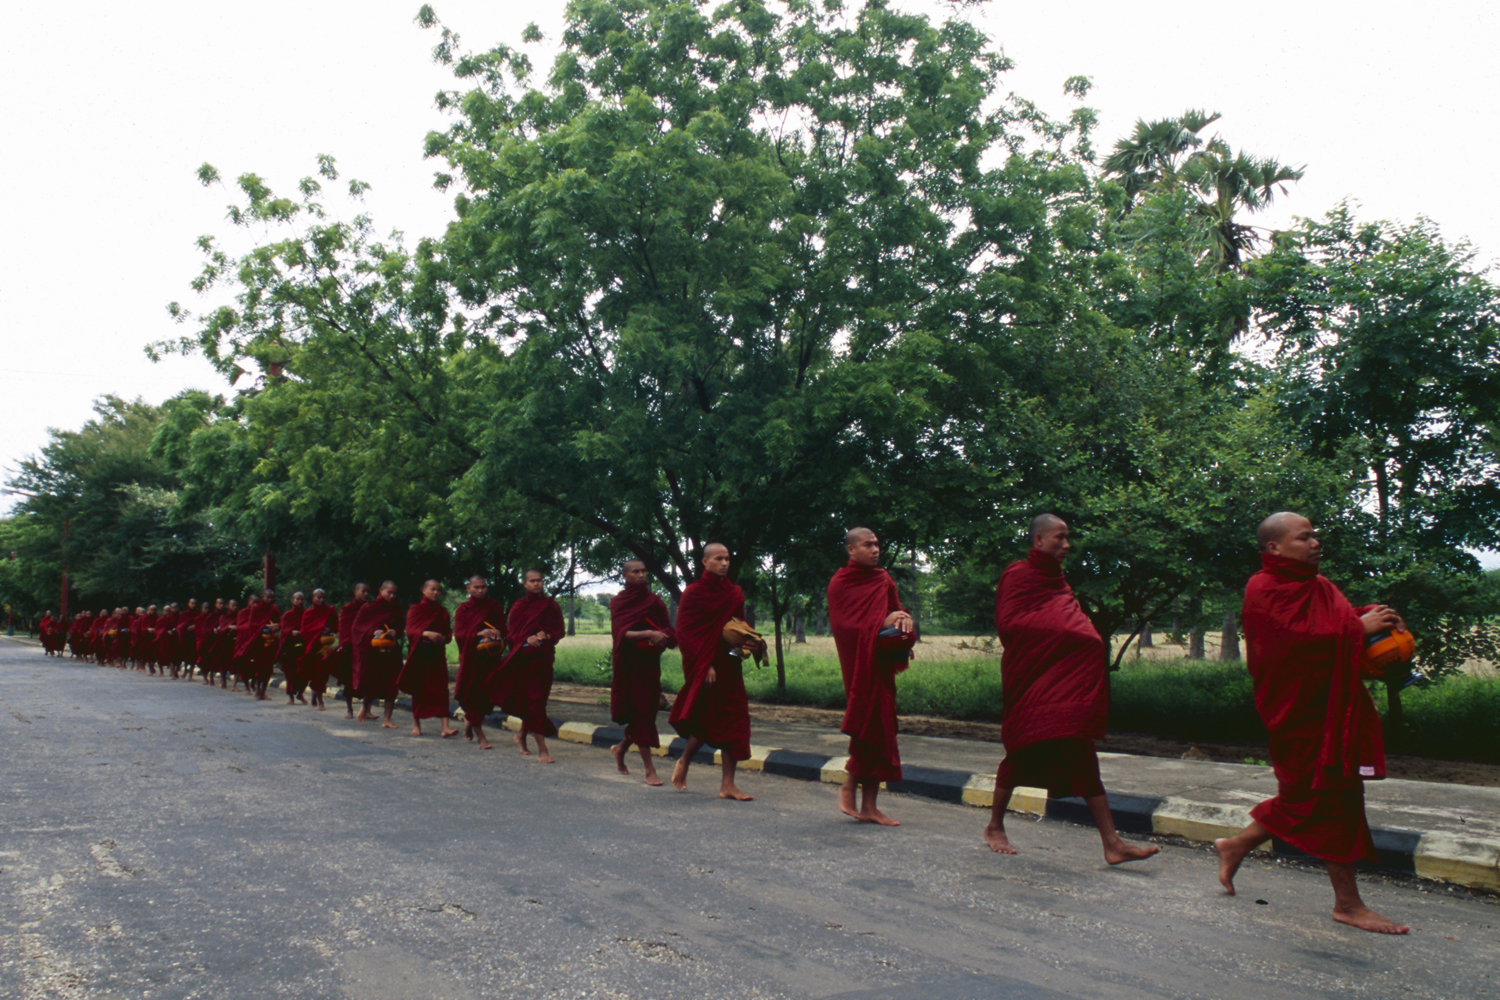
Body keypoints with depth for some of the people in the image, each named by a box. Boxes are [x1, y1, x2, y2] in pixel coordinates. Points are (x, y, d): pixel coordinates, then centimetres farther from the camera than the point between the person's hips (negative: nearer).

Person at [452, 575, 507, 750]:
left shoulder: (495, 607, 9)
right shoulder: (463, 609, 4)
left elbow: (503, 629, 7)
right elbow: (459, 633, -6)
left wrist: (498, 634, -17)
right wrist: (479, 634, -22)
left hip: (490, 658, 2)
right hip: (471, 658, -2)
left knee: (487, 694, 0)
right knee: (473, 694, -4)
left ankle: (469, 720, 32)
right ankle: (480, 738, 4)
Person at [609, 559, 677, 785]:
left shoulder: (654, 601, 7)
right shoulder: (617, 602, 0)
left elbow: (669, 632, 1)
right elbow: (620, 633, -14)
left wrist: (661, 636, -22)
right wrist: (648, 634, -28)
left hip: (650, 663, 3)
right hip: (629, 664, -3)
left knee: (646, 711, 8)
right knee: (640, 710, -6)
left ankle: (620, 749, 34)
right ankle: (649, 769, -5)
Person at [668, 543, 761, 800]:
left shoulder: (735, 594, 10)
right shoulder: (693, 592, -5)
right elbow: (684, 633, -9)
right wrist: (704, 665, -16)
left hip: (729, 666, 5)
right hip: (703, 667, -5)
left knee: (734, 720, 0)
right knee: (709, 720, -3)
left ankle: (728, 784, 4)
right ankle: (683, 762, 25)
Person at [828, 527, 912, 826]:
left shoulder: (883, 580, 13)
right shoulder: (839, 583, -3)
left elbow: (896, 611, 14)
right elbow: (841, 625, -11)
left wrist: (903, 620, -11)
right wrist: (881, 624, -21)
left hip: (881, 663, 6)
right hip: (858, 664, -6)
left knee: (877, 731, 4)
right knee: (871, 726, -10)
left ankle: (868, 806, 8)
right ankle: (849, 787, 9)